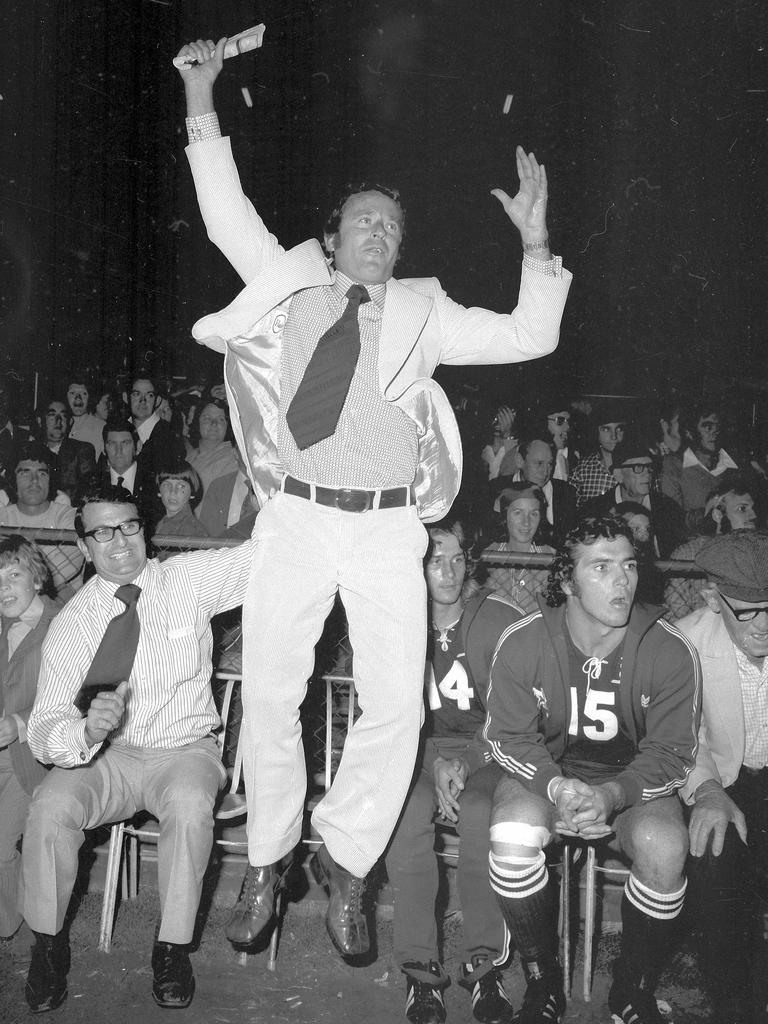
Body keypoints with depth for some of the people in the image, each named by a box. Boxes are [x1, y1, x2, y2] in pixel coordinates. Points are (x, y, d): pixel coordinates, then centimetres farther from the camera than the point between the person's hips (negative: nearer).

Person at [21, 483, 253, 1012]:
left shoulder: (190, 578, -3)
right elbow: (44, 728, -12)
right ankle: (48, 943, 0)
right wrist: (86, 732, -33)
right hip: (107, 756, 1)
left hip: (185, 750, -1)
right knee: (51, 806, -27)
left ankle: (173, 949, -11)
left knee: (191, 805, -33)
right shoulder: (71, 624, -5)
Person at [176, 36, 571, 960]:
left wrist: (534, 241, 1)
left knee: (396, 704, -5)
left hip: (387, 529, 1)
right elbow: (228, 216, 11)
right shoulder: (289, 286, 14)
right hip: (297, 516, 0)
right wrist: (201, 104, 6)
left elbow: (530, 337, 10)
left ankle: (345, 864, 15)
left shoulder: (423, 312, 15)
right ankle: (266, 861, 22)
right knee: (269, 695, 2)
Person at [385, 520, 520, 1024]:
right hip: (417, 747, 1)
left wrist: (464, 764, -20)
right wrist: (435, 764, -19)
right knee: (407, 813, -31)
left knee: (482, 815, -32)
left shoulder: (501, 620, -5)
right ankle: (421, 968, -18)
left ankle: (485, 964, -15)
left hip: (485, 748, -1)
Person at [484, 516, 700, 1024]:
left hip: (635, 781, 0)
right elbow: (509, 737, -6)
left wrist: (612, 795, -28)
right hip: (544, 772, 0)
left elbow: (671, 753, -9)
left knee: (664, 848, -30)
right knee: (512, 836, -30)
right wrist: (557, 788, -26)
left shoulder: (671, 651, -15)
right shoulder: (522, 643, -14)